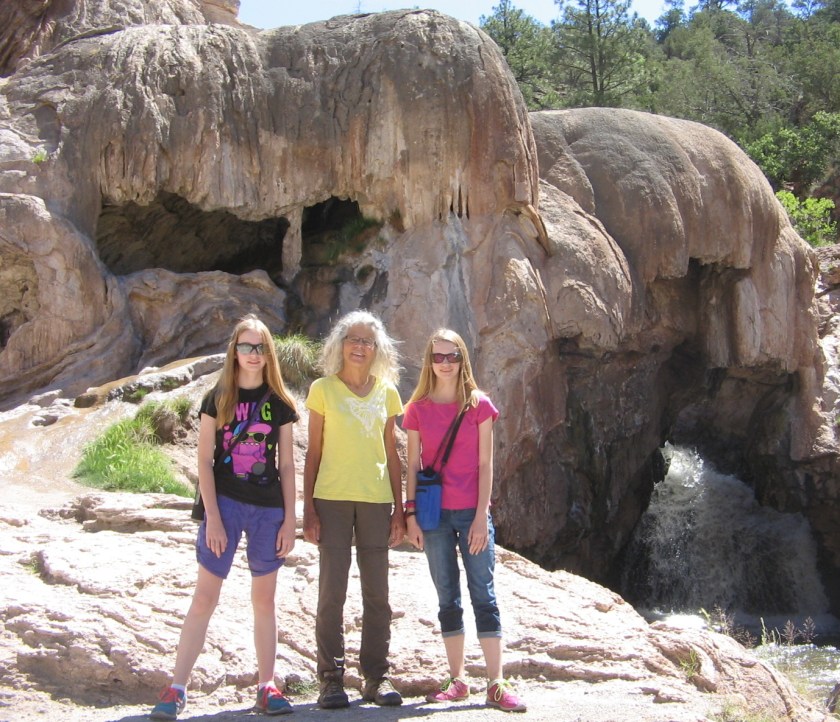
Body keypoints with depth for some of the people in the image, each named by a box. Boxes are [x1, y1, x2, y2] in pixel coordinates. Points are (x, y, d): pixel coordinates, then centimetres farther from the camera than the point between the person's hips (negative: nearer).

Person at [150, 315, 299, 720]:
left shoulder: (279, 404, 6)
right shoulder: (218, 399, 2)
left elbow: (286, 466, 7)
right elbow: (204, 461, -2)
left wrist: (289, 520, 1)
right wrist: (212, 517, -9)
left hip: (268, 509, 2)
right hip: (225, 504, -2)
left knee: (264, 598, 8)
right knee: (204, 598, -4)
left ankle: (266, 687, 14)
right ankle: (176, 689, -1)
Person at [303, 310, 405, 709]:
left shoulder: (387, 392, 11)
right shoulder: (323, 389, 4)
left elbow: (391, 454, 12)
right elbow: (313, 452, 4)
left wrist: (399, 509, 7)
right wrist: (308, 508, -2)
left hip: (376, 500, 2)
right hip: (332, 499, -2)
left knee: (377, 592, 4)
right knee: (332, 590, -3)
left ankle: (376, 676, 13)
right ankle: (331, 679, 3)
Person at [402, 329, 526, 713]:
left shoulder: (479, 404, 0)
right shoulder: (418, 408, 4)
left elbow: (485, 464, -2)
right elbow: (413, 464, 5)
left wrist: (481, 516, -8)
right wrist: (410, 514, -1)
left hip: (472, 512, -1)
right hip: (434, 513, 1)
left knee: (483, 593, -2)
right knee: (447, 597, 7)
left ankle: (496, 683, 0)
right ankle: (457, 680, 14)